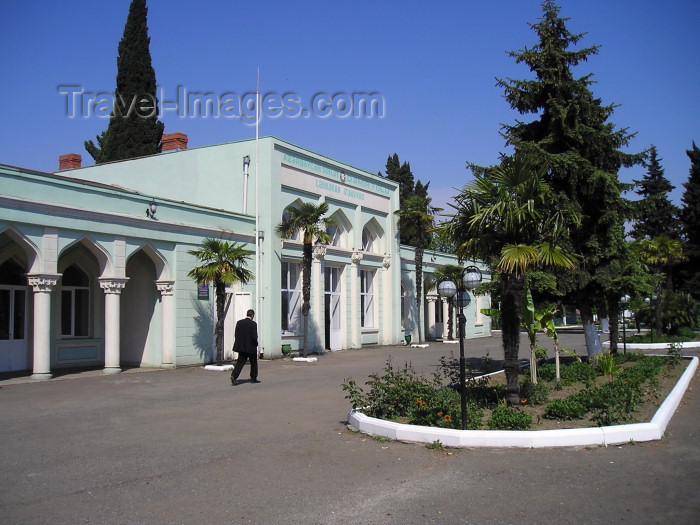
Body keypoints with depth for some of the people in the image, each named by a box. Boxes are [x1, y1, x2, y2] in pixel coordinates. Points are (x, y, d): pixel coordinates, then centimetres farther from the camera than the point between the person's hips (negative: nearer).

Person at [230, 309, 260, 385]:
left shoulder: (239, 323, 2)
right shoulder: (253, 324, -13)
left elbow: (236, 335, 4)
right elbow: (254, 336, -17)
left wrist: (239, 343, 14)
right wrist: (256, 343, 2)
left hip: (241, 347, 4)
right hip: (251, 347, -4)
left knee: (240, 362, 5)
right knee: (253, 363, 13)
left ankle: (234, 376, -14)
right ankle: (253, 378, 21)